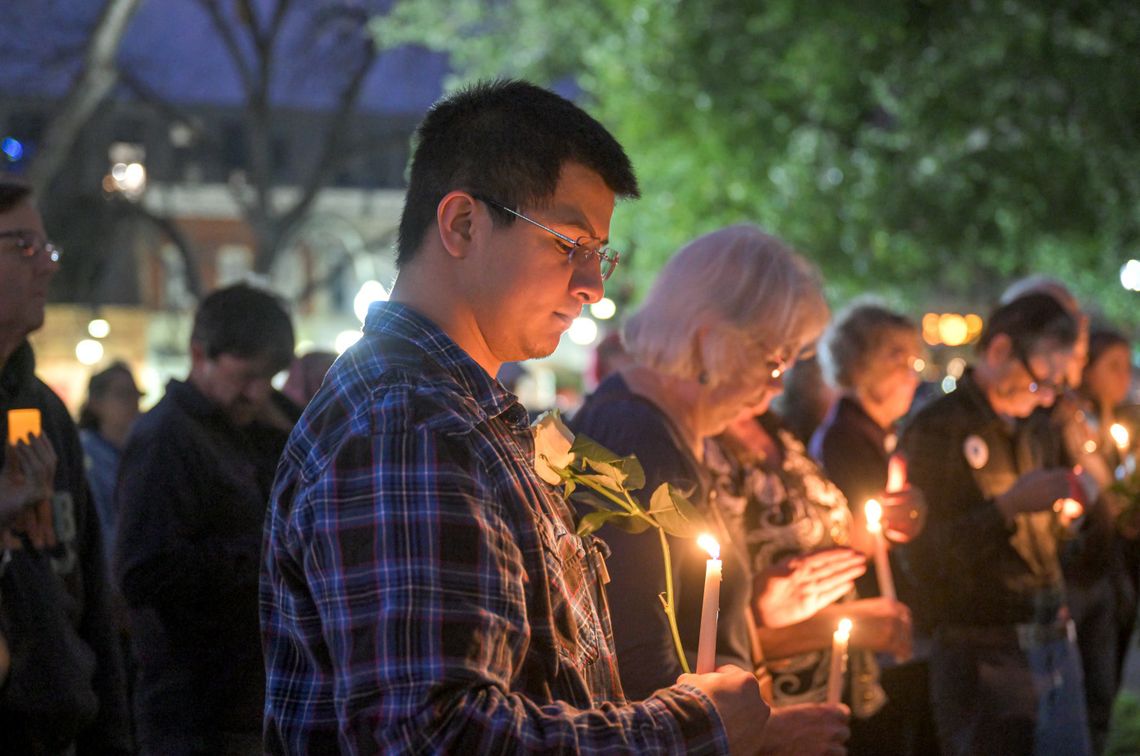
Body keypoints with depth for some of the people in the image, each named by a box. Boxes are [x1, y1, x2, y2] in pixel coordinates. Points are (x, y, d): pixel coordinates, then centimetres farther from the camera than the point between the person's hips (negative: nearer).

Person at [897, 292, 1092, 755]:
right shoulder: (937, 429, -9)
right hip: (986, 657, -7)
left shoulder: (1032, 435, 16)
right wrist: (1010, 504, -22)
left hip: (1055, 644, 7)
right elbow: (926, 556, -17)